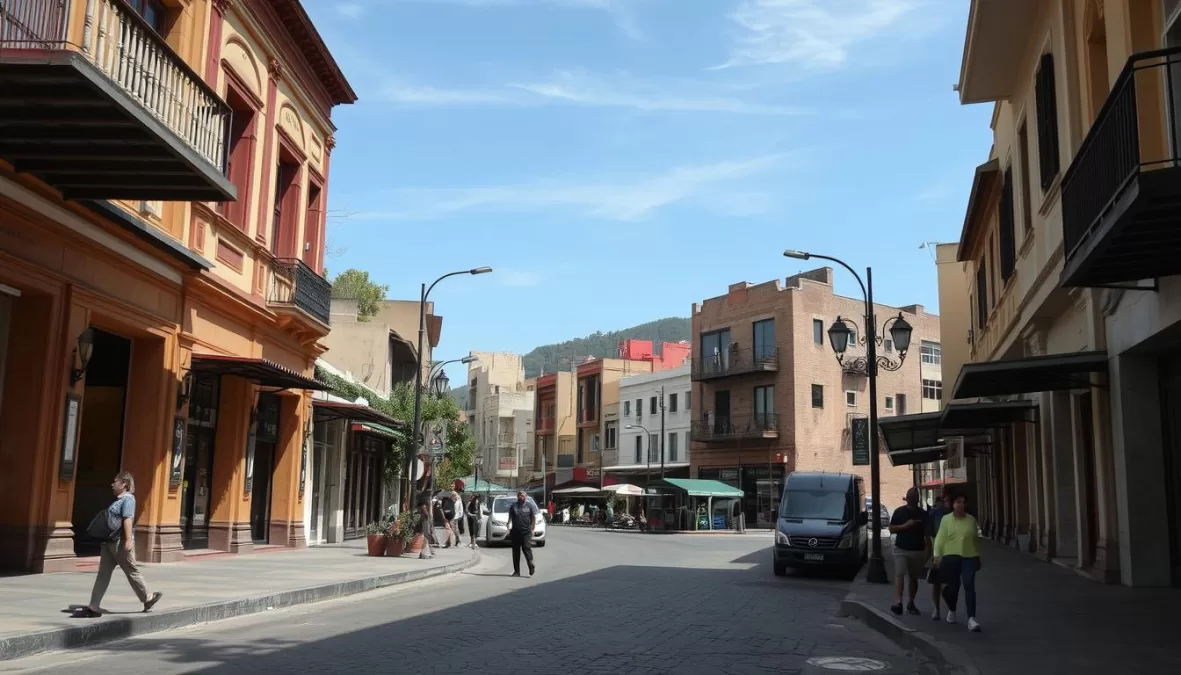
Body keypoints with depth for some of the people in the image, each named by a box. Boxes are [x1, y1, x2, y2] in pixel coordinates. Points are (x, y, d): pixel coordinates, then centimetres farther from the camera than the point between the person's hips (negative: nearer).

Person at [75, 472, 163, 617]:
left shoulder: (128, 499, -13)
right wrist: (104, 538, 21)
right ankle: (94, 607, 6)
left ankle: (147, 598, 16)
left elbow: (128, 520, -21)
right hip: (110, 542, 9)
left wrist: (128, 540, -28)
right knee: (103, 573, 6)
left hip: (120, 542, -9)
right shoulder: (118, 499, 16)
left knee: (132, 571, 2)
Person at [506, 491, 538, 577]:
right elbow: (510, 518, 12)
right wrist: (509, 528, 0)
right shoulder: (513, 507, 12)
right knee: (516, 551, 4)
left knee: (527, 549, -15)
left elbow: (534, 518, 7)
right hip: (515, 531, 3)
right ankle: (516, 571, 9)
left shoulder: (530, 506, 7)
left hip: (526, 532, -2)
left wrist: (532, 529, -1)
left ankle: (531, 566, -5)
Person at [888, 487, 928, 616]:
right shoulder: (899, 511, 1)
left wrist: (927, 551, 2)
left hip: (918, 550, 3)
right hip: (901, 549, -3)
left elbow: (926, 533, 10)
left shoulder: (923, 514, 7)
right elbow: (891, 529, 0)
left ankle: (911, 604, 24)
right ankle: (898, 602, -28)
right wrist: (905, 525, -15)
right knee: (899, 574, -17)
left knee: (914, 577, 10)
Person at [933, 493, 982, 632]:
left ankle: (971, 619, -17)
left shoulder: (971, 520, 7)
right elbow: (940, 538, -1)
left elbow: (976, 539, 14)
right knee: (952, 586, 8)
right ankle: (951, 610, 37)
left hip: (969, 556, 1)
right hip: (951, 556, -1)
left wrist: (978, 556, 15)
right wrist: (937, 556, -8)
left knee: (969, 586, -13)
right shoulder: (946, 519, 1)